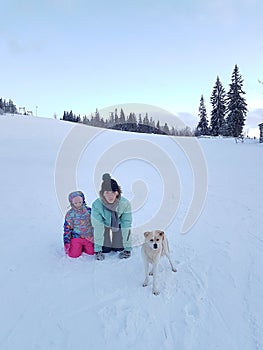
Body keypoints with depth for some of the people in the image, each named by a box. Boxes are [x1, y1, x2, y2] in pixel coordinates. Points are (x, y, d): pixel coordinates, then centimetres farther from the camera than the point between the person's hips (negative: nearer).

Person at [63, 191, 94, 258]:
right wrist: (66, 242, -5)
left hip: (89, 237, 2)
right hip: (76, 237, -1)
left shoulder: (88, 210, -4)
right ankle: (79, 247, 21)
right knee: (74, 254, -12)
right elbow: (67, 228, -3)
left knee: (91, 252, -4)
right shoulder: (70, 214, -9)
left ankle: (83, 246, 26)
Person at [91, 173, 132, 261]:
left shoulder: (125, 204, -33)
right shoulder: (96, 205, -32)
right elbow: (98, 227, -27)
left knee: (119, 248, -2)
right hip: (104, 226, 0)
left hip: (119, 225, 0)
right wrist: (97, 250, -24)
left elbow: (126, 226, -26)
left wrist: (127, 248, -23)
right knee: (105, 249, -2)